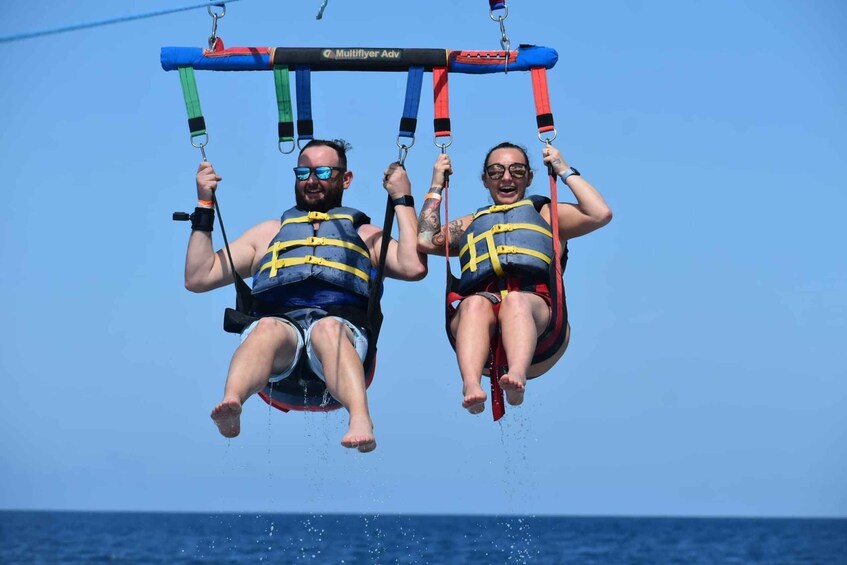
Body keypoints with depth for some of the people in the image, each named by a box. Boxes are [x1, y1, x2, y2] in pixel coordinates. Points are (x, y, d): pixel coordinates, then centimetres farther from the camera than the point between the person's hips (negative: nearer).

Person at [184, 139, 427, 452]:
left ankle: (360, 421, -65)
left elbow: (414, 267, 9)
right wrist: (205, 207, 24)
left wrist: (402, 201, 15)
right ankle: (231, 406, -65)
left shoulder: (365, 235, 31)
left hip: (341, 328, -1)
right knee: (267, 328, -37)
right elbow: (198, 279, 28)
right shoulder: (269, 232, 36)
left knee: (328, 328, -39)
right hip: (280, 323, 1)